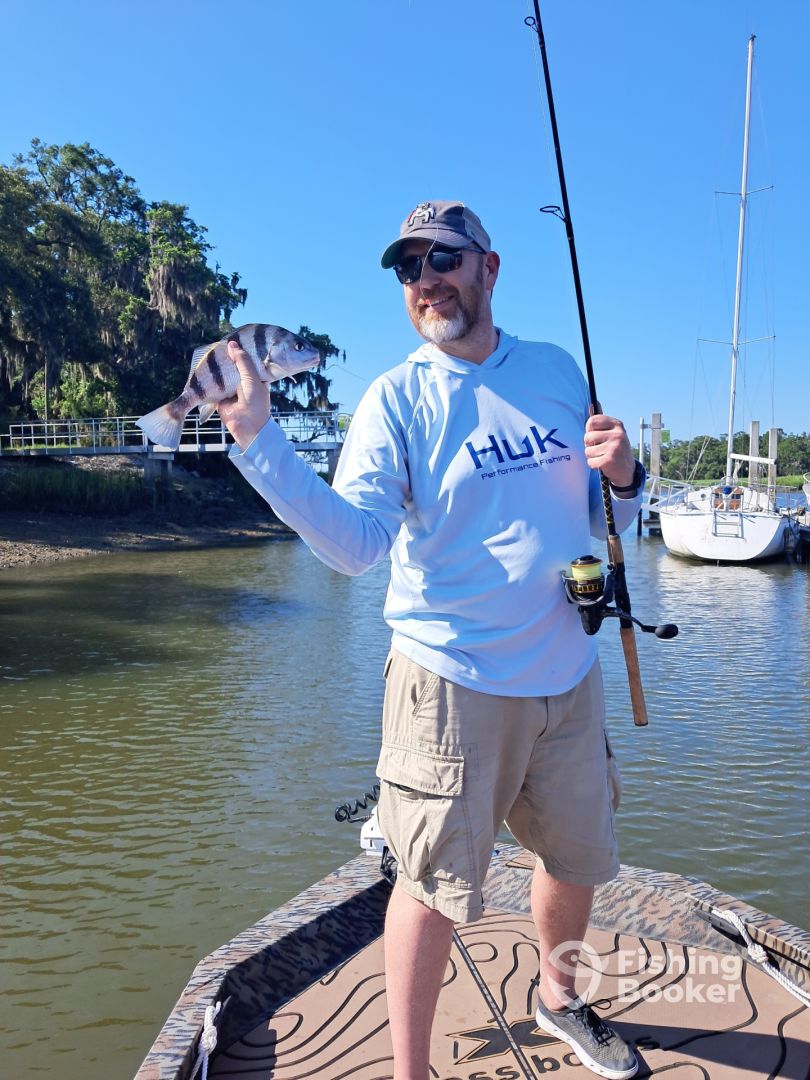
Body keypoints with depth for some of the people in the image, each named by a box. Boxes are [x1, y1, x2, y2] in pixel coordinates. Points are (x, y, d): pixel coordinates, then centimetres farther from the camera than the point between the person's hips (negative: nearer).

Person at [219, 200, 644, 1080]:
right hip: (453, 680, -5)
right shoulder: (396, 398, -6)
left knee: (578, 858, 21)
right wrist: (259, 440, -30)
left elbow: (604, 520, 14)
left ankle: (558, 998, 50)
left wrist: (622, 476, -8)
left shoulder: (558, 372, 6)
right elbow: (356, 541, -20)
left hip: (568, 674, 5)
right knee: (435, 884, 3)